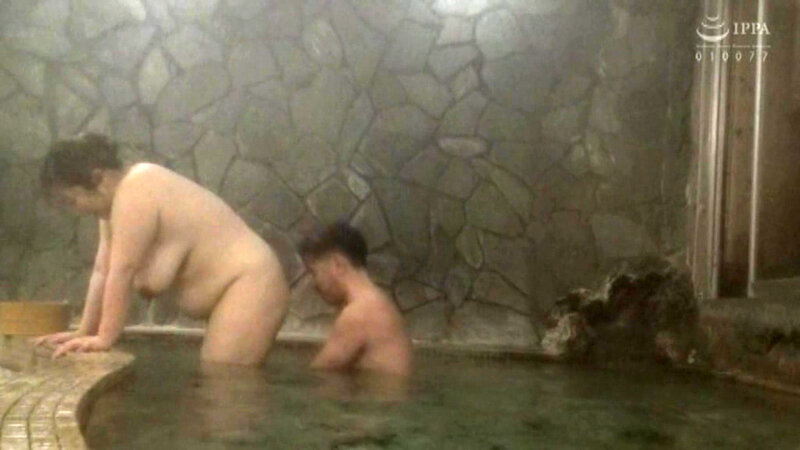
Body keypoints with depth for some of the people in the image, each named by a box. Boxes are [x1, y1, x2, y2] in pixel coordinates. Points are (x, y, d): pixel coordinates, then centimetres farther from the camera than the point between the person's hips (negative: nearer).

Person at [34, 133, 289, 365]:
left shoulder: (135, 191, -19)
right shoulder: (114, 199, 10)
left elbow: (122, 270, -21)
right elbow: (103, 270, 9)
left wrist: (104, 338, -18)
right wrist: (84, 333, 7)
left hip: (249, 286, -10)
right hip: (230, 291, 10)